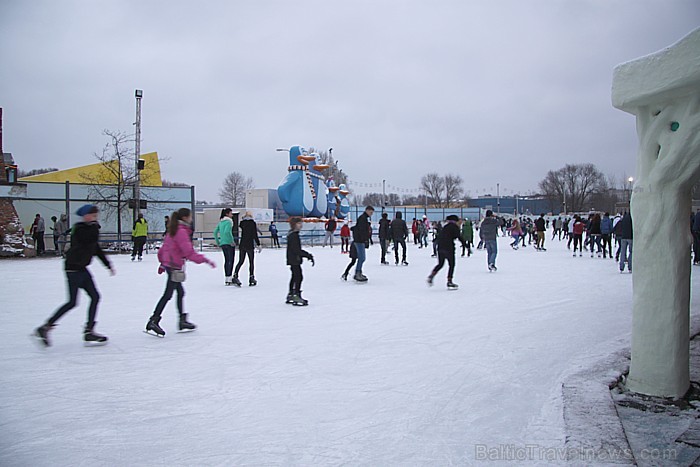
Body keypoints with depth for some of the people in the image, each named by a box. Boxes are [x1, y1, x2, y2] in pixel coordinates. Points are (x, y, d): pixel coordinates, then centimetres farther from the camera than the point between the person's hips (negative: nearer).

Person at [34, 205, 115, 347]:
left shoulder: (89, 229, 14)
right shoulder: (79, 229, -13)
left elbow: (97, 249, 22)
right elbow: (93, 239, -27)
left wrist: (108, 264, 24)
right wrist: (94, 225, -10)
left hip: (81, 268, 9)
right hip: (73, 267, -9)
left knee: (95, 297, 5)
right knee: (72, 302, -7)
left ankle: (89, 331, 8)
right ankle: (45, 327, 4)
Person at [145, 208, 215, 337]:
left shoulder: (174, 230, 12)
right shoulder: (181, 231, -17)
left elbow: (164, 248, 18)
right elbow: (189, 252, -23)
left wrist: (162, 263, 27)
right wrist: (205, 260, -19)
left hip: (168, 264, 10)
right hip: (175, 267, -10)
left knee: (180, 292, 15)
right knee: (168, 294, -5)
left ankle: (182, 321, 22)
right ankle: (153, 322, -2)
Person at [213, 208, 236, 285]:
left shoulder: (220, 222, 12)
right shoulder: (229, 222, -11)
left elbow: (215, 232, 13)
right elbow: (227, 231, -26)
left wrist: (217, 242, 17)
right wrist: (232, 241, -19)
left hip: (222, 243, 8)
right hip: (229, 243, -8)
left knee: (226, 260, 14)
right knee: (230, 260, -2)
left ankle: (226, 279, 17)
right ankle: (229, 278, -4)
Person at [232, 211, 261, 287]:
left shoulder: (242, 223, 5)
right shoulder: (252, 223, -8)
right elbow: (255, 235, -11)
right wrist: (258, 245, -7)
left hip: (242, 245, 4)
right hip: (250, 246, -4)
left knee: (240, 262, 10)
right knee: (251, 262, 5)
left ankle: (235, 276, -3)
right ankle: (251, 278, 7)